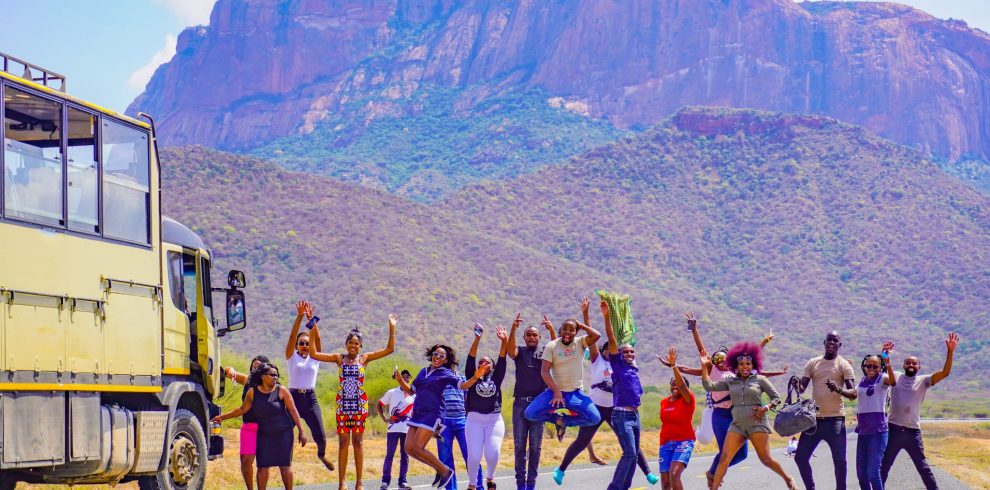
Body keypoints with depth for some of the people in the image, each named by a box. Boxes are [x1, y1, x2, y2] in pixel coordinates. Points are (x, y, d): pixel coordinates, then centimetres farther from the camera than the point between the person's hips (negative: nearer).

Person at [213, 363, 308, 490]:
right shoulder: (253, 392, -1)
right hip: (264, 435, 2)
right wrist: (222, 417, 12)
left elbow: (293, 411, -5)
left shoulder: (281, 391, -6)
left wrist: (301, 432, -8)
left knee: (285, 465, 2)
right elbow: (242, 409, 11)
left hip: (283, 433, -2)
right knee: (262, 466, -1)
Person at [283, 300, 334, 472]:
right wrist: (299, 317, -20)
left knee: (320, 436, -1)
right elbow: (292, 336, -9)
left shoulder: (315, 358, 8)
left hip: (310, 398, 1)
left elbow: (317, 339, -5)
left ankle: (321, 454, 29)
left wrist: (311, 319, -16)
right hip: (294, 397, -1)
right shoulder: (292, 357, 4)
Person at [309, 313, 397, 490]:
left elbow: (389, 349, -1)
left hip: (359, 404, 0)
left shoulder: (365, 358, 2)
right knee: (343, 443, 2)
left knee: (358, 442, 3)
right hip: (342, 404, 0)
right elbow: (314, 354, -3)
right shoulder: (339, 358, 3)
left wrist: (392, 328, -11)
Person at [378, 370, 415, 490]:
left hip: (408, 429, 2)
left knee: (405, 456, 5)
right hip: (393, 429, -2)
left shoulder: (413, 395, 8)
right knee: (389, 455, -2)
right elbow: (380, 405, 9)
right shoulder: (391, 393, 3)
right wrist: (385, 419, -1)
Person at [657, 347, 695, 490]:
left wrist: (673, 366, -36)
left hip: (684, 442, -6)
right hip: (665, 443, 6)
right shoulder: (664, 402, 9)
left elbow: (682, 385, -26)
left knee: (674, 474, -25)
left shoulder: (688, 400, -7)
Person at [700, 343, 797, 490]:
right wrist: (704, 366, -2)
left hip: (757, 424, -4)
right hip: (737, 425, 4)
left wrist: (766, 408, -14)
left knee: (766, 459, -4)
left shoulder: (760, 379, 0)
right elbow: (709, 386, 4)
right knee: (723, 458, -7)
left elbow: (777, 398, 4)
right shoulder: (730, 382, 9)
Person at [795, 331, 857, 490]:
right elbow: (802, 388, 6)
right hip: (814, 418, 4)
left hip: (835, 419, -4)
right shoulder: (812, 363, 11)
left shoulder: (844, 365, 0)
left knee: (839, 460, -4)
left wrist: (838, 389, -28)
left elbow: (853, 393, -8)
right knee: (800, 457, 2)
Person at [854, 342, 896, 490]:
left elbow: (893, 381, -29)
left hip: (878, 431, -7)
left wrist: (887, 360, -47)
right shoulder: (862, 382, 12)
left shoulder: (882, 379, -7)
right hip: (862, 430, 7)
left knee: (873, 472, -16)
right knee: (861, 473, 10)